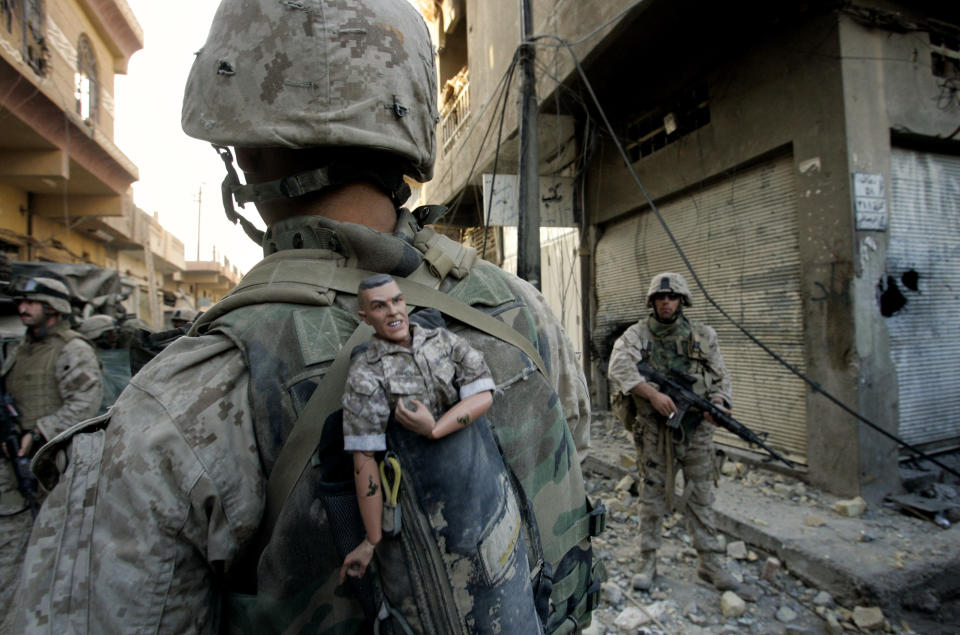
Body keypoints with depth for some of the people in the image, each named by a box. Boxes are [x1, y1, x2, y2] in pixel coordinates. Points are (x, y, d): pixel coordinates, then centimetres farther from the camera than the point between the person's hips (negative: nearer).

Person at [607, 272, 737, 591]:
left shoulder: (703, 335, 6)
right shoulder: (638, 334, -3)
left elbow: (721, 376, 8)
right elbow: (619, 367, -19)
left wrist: (718, 402, -12)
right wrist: (652, 393, -30)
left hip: (696, 427, 2)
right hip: (655, 428, -2)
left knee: (702, 495, 11)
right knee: (653, 495, 7)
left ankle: (709, 562, 26)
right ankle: (647, 561, 20)